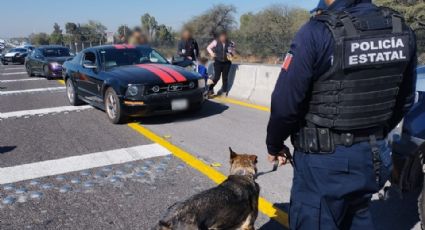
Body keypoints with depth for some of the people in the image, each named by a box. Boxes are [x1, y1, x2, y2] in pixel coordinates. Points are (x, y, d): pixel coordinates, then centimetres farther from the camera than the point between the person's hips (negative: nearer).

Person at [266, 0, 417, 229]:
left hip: (324, 159, -6)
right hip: (373, 155, 7)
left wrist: (274, 145, 0)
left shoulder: (318, 32, -19)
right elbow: (404, 101, 10)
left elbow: (286, 103, -17)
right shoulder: (402, 31, 0)